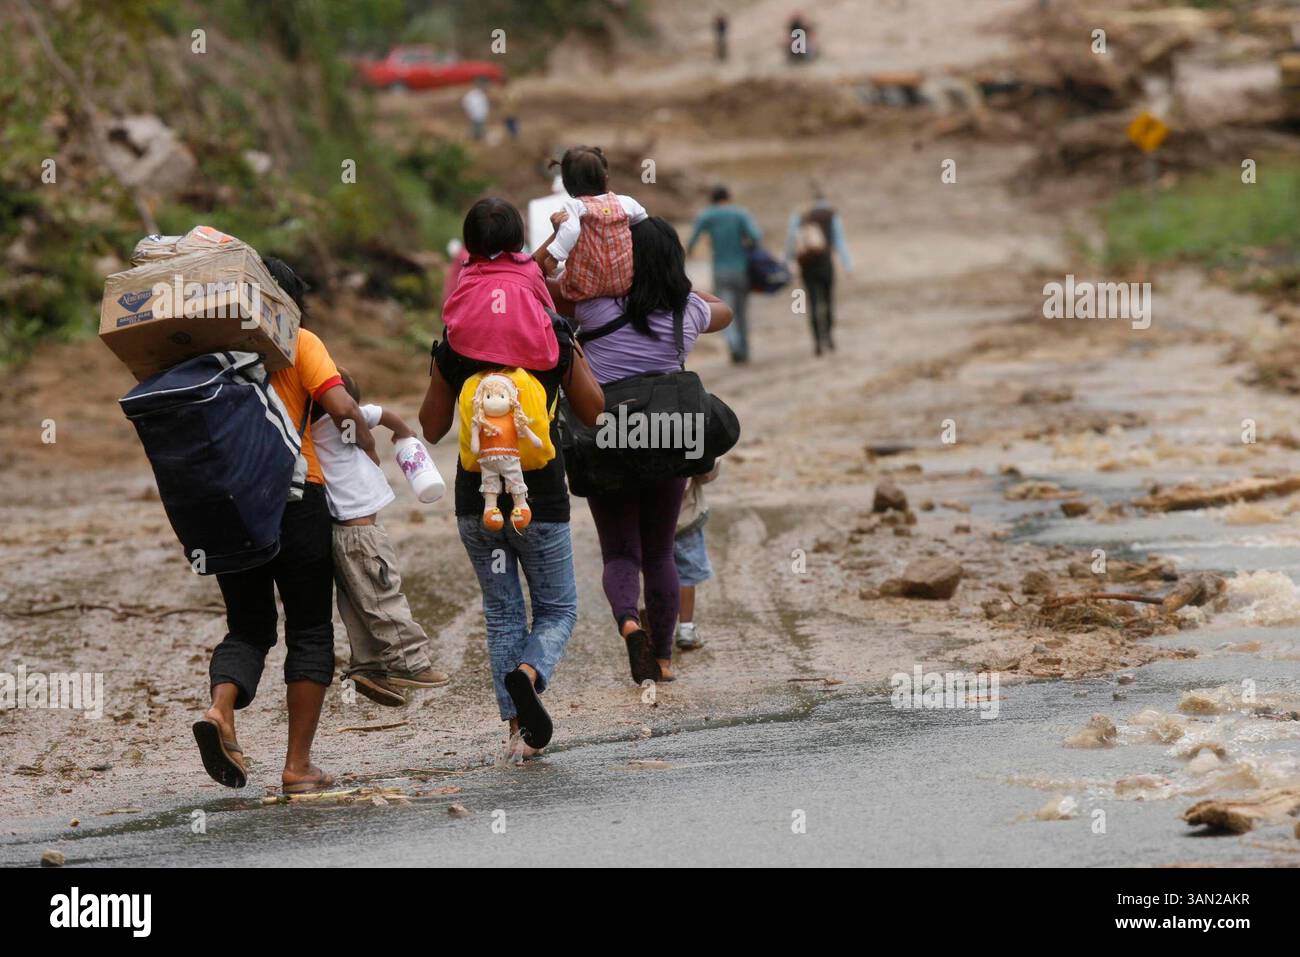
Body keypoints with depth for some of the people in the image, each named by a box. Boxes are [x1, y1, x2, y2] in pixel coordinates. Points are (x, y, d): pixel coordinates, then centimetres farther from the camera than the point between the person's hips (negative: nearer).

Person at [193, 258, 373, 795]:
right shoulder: (298, 342, 0)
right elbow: (341, 408, -12)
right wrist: (368, 451, 3)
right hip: (293, 496, -4)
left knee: (247, 627, 14)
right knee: (310, 630, 7)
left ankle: (220, 711, -16)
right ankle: (298, 765, 2)